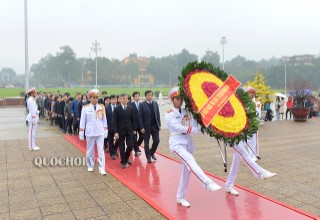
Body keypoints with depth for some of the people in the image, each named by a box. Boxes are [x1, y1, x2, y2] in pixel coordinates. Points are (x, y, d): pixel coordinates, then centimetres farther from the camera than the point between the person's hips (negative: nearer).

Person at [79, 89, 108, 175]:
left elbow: (104, 120, 6)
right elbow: (82, 121, -1)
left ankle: (102, 168, 3)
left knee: (101, 150, -1)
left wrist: (105, 131, 5)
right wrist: (81, 133, -1)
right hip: (90, 132, -1)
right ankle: (90, 165, 31)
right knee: (90, 150, 13)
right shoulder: (85, 108, -4)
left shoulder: (102, 107, 1)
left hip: (100, 132, 1)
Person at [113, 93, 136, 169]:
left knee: (130, 145, 0)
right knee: (122, 147, 5)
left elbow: (133, 119, 9)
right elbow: (114, 121, -9)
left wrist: (134, 129, 7)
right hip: (120, 131, -3)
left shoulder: (130, 108, 4)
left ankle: (126, 157, 27)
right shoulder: (116, 109, -7)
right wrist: (115, 132, -14)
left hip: (129, 130, 3)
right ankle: (123, 162, 19)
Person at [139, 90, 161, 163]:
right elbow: (140, 117, -8)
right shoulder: (142, 104, -6)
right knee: (146, 143, 5)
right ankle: (148, 157, 20)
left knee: (157, 140, 1)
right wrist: (142, 127, -13)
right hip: (146, 127, -3)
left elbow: (158, 114, 9)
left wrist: (159, 125, 4)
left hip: (155, 126, 4)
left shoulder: (155, 103, 7)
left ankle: (152, 152, 26)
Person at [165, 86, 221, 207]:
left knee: (186, 171, 7)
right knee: (190, 161, -31)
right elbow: (177, 127, -16)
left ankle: (180, 197, 20)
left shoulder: (187, 112, 9)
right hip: (177, 143, -5)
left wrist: (185, 130, -18)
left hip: (188, 143, 5)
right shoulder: (169, 114, -4)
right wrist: (189, 128, -9)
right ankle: (208, 183, -42)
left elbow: (195, 128, -1)